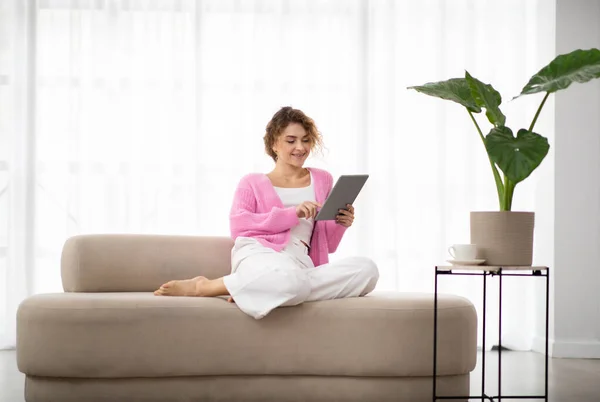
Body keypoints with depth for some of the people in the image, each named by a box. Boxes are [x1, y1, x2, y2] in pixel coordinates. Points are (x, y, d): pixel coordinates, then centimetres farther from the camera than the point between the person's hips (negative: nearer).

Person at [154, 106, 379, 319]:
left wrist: (340, 225, 2)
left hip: (300, 263, 4)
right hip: (258, 254, -4)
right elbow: (238, 227, 0)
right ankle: (203, 287, -21)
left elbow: (326, 244, 26)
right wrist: (293, 214, -9)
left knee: (367, 270, -27)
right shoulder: (252, 183, 19)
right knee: (292, 281, -43)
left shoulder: (322, 180, 26)